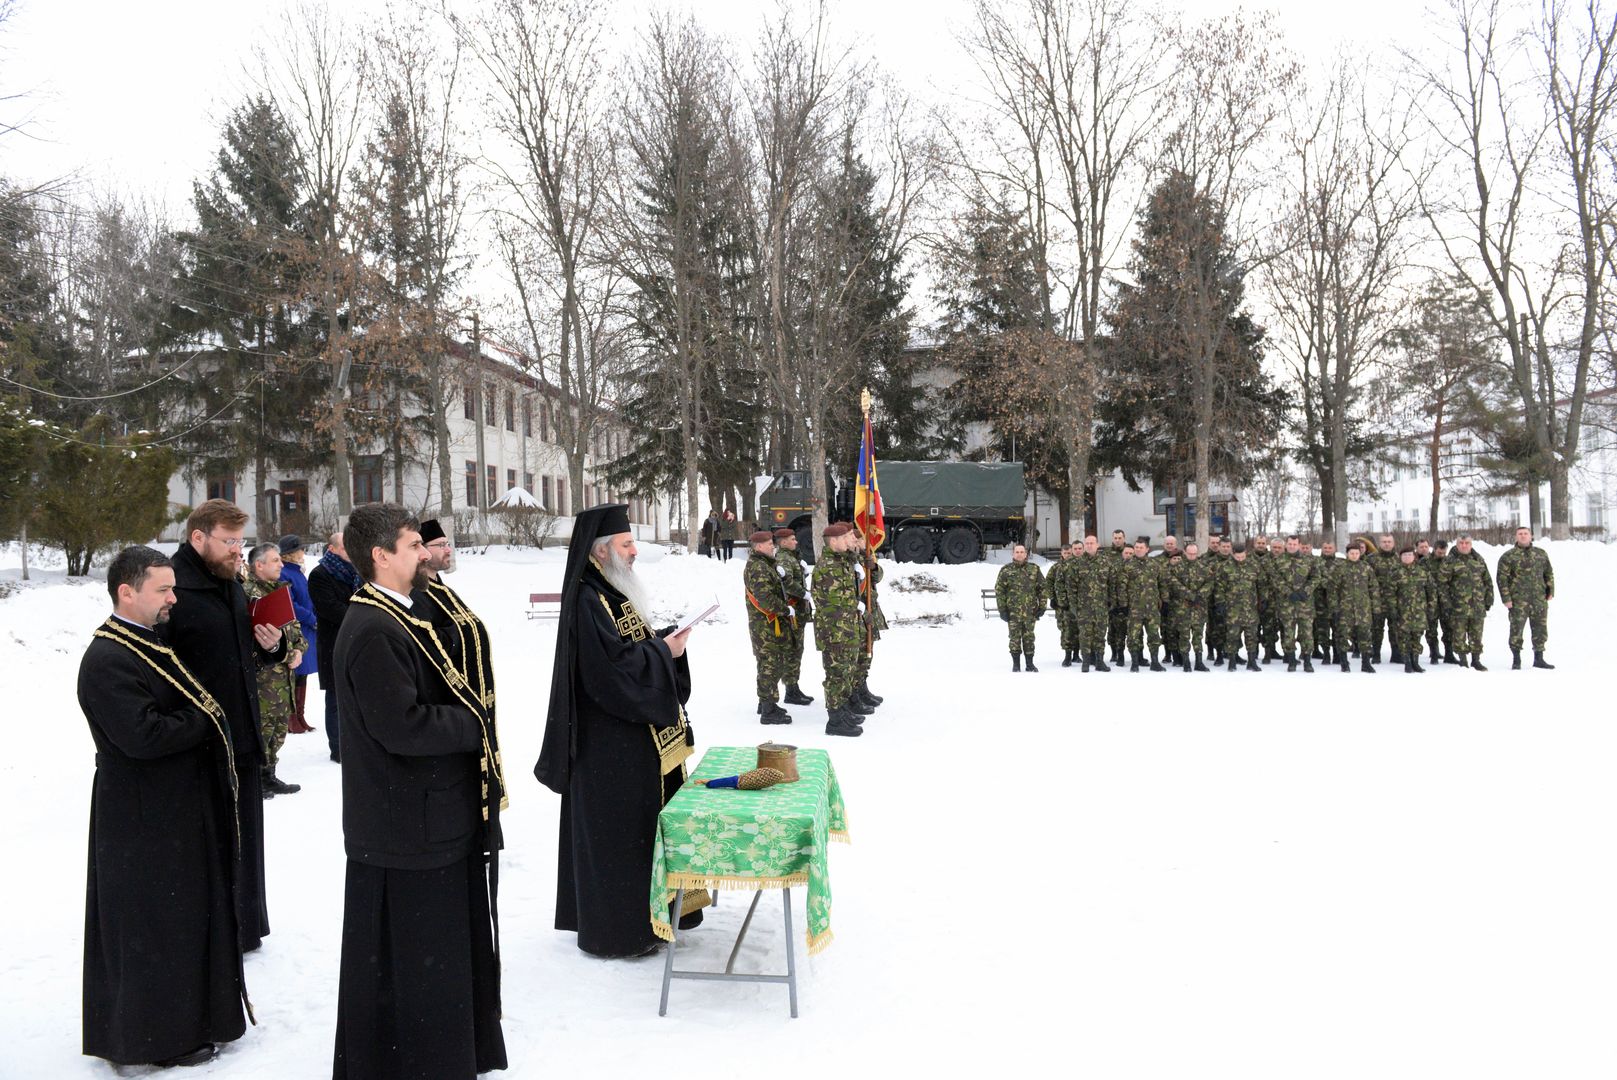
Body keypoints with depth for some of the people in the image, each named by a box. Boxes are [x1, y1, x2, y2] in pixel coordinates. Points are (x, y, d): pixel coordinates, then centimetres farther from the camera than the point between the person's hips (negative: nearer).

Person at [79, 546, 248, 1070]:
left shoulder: (152, 644, 11)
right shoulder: (107, 660, -20)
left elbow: (187, 708, 20)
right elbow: (141, 734, -29)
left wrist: (206, 719, 0)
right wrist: (203, 723, -15)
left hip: (182, 809, 10)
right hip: (146, 820, -10)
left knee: (187, 916, 19)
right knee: (154, 924, 3)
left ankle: (192, 1014, 34)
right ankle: (159, 1036, 18)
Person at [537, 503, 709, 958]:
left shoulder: (612, 591, 10)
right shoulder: (587, 601, -21)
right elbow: (612, 669, -26)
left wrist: (667, 640, -1)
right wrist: (665, 650, -14)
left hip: (636, 733, 10)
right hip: (611, 741, -10)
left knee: (641, 822, 18)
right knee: (617, 830, 1)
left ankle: (642, 910, 31)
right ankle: (617, 929, 13)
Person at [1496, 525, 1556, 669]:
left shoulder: (1541, 554, 12)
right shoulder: (1508, 557, -1)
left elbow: (1549, 573, 19)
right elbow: (1502, 578, -4)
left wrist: (1550, 591, 12)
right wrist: (1506, 598, -10)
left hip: (1540, 599, 4)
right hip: (1518, 601, -4)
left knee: (1540, 629, 8)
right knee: (1516, 629, -2)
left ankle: (1539, 659, 19)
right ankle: (1516, 660, 8)